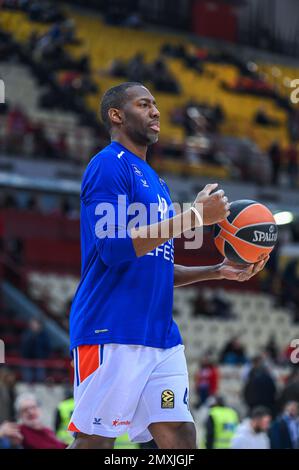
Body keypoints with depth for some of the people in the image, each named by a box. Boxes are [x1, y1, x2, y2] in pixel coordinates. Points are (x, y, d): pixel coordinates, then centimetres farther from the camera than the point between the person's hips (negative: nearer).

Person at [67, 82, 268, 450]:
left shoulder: (153, 180, 22)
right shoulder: (108, 165, -6)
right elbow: (113, 247, -19)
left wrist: (219, 271, 14)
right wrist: (194, 216, -17)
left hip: (160, 335, 9)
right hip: (112, 332, -9)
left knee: (179, 434, 2)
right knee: (94, 440, -7)